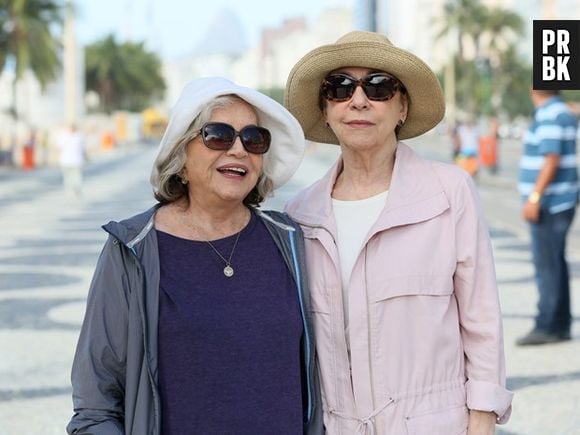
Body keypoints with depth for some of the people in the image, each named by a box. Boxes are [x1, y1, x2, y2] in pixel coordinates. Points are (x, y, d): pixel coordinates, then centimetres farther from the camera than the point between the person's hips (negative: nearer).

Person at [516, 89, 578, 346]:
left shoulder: (549, 116, -15)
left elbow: (552, 160, -22)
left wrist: (534, 198, -23)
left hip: (549, 203, -10)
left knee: (547, 265, -8)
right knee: (556, 264, 11)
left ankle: (547, 327, -6)